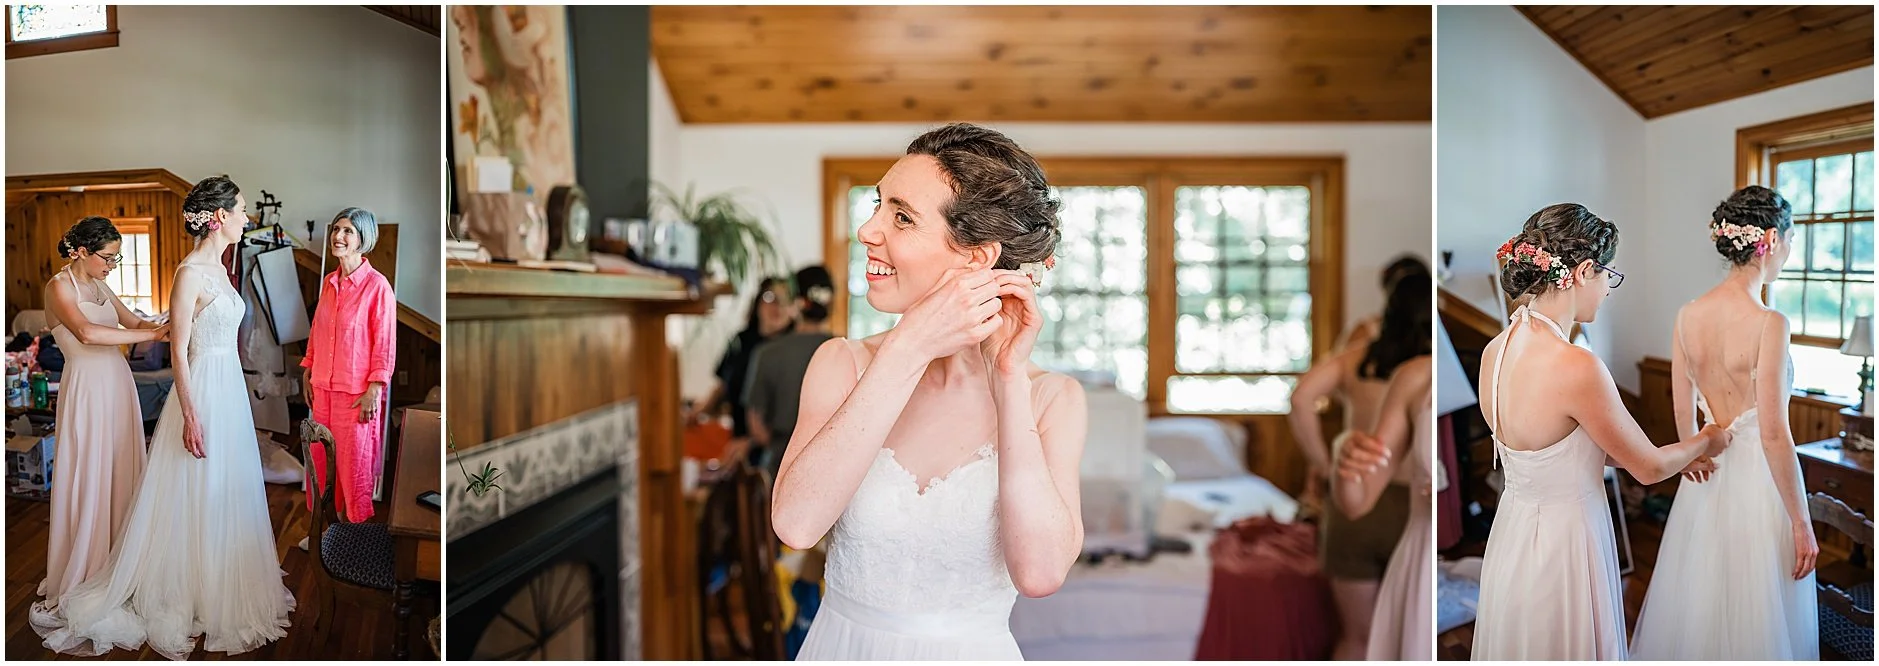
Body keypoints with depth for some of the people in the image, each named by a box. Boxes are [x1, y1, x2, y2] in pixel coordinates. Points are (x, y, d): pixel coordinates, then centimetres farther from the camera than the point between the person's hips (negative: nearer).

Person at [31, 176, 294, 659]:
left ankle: (224, 592, 30)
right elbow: (179, 350, -18)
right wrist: (191, 415, -20)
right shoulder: (190, 272, -17)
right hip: (203, 392, -9)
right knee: (197, 500, 2)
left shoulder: (218, 267, 9)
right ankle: (183, 599, 16)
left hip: (231, 390, 9)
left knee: (226, 494, 17)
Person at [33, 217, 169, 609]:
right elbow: (87, 333, -28)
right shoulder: (59, 286, -11)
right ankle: (81, 576, 12)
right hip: (87, 389, -7)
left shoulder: (98, 285, 12)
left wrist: (166, 327, -3)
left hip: (118, 385, 7)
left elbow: (134, 321, 17)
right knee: (88, 481, 0)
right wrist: (151, 335, -25)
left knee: (121, 475, 11)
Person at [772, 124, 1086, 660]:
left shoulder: (1052, 399, -12)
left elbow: (1040, 572, -25)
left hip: (971, 650, -1)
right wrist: (911, 348, -26)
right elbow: (796, 524, -24)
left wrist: (1008, 377, -22)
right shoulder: (843, 364, -10)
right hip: (841, 643, 1)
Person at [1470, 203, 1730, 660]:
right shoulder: (1576, 366, -26)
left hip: (1512, 539, 7)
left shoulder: (1495, 351, -3)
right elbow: (1648, 468, -10)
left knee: (1519, 647, 23)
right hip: (1562, 549, -7)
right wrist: (1705, 442, 11)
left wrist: (1669, 457, 18)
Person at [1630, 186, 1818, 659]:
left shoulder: (1687, 316, -1)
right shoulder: (1768, 323, -19)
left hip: (1705, 481, 6)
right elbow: (1774, 433, -18)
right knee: (1754, 622, 9)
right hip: (1757, 483, -6)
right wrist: (1801, 522, -10)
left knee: (1695, 607, 18)